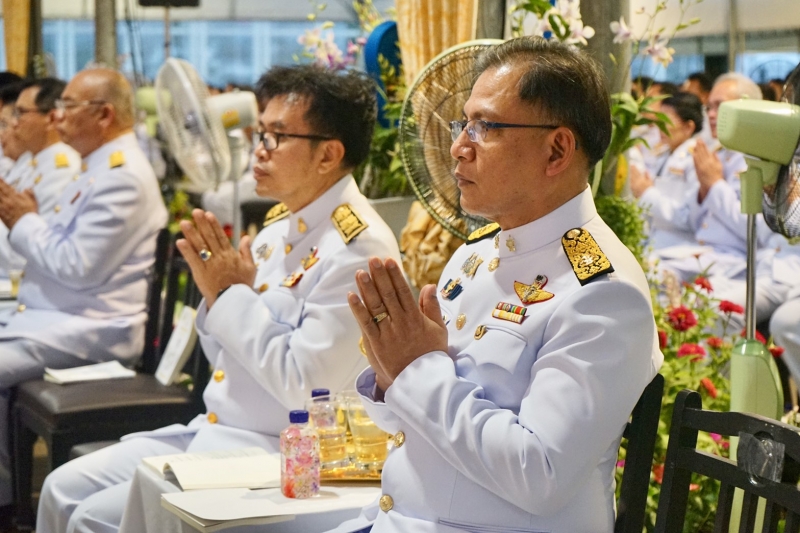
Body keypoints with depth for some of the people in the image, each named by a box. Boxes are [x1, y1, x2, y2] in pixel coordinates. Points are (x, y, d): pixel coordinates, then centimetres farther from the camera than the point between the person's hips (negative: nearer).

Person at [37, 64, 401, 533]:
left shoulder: (357, 247, -18)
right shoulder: (282, 222, 9)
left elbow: (304, 387, -25)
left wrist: (234, 295, -16)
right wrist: (217, 293, -5)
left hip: (276, 454, -9)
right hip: (213, 430, 9)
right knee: (63, 490, 5)